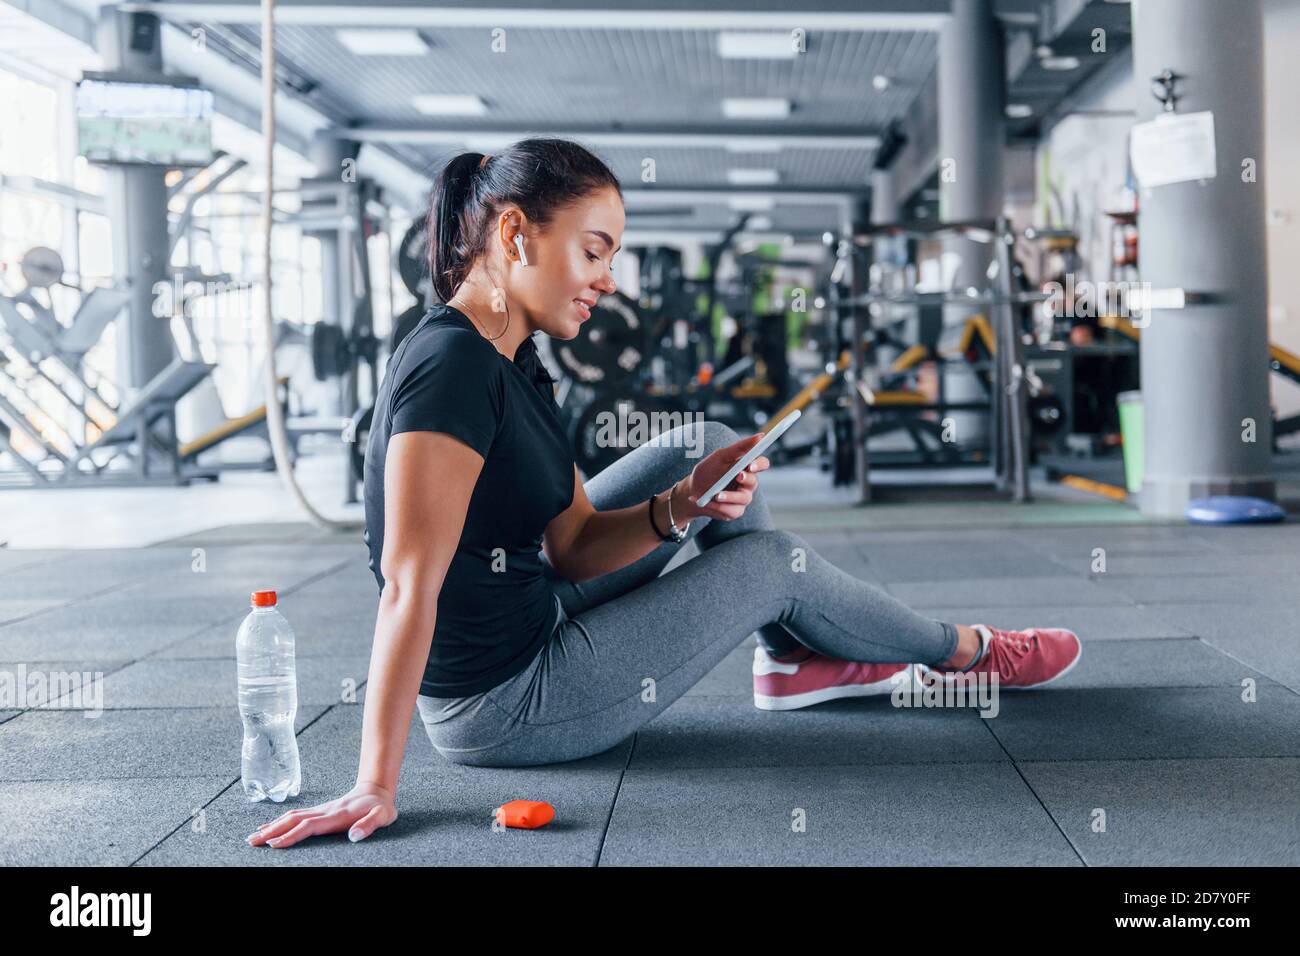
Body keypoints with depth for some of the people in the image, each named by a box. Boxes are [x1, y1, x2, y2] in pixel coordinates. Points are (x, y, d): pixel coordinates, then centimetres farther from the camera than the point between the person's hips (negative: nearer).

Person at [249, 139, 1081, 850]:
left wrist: (676, 510, -14)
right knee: (772, 561, 2)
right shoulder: (452, 363, -25)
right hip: (502, 707, -9)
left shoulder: (511, 362, 4)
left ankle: (798, 660, 23)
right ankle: (966, 652, 29)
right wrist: (376, 787, -31)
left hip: (531, 615, 9)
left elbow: (574, 546, 4)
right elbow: (410, 586, -30)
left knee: (706, 446, 11)